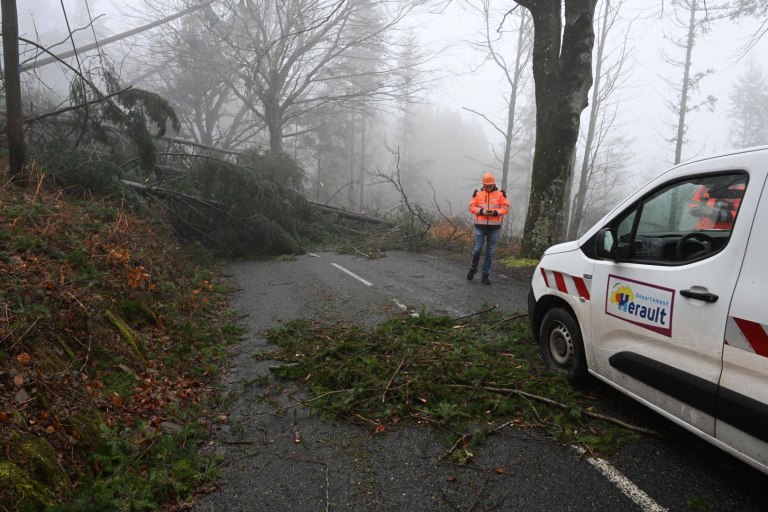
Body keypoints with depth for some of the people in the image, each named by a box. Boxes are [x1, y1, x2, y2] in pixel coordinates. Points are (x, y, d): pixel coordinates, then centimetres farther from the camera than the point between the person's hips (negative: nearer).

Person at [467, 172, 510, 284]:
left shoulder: (500, 194, 5)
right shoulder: (478, 194, 6)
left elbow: (505, 208, 2)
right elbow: (471, 207, 4)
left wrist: (495, 212, -15)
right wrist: (481, 211, -13)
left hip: (494, 227, 0)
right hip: (480, 226, 0)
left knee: (490, 252, 4)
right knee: (477, 250, -3)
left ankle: (485, 275, 12)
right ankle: (473, 269, 23)